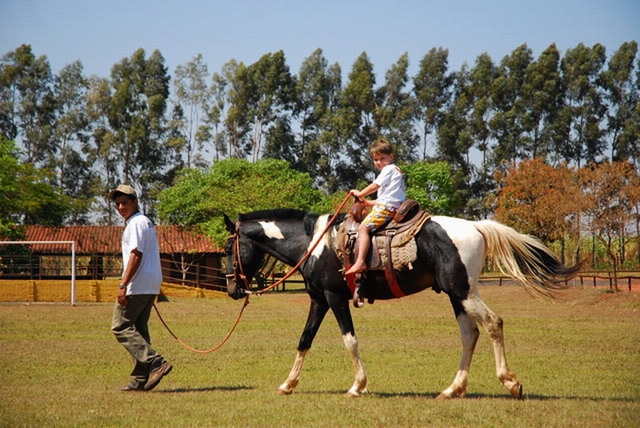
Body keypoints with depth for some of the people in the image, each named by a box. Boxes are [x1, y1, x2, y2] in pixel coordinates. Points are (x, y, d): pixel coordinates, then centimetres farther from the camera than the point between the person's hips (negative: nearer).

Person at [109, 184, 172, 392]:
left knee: (121, 327, -8)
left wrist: (123, 285, -24)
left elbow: (136, 255, -20)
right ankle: (140, 379, 10)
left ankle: (155, 363, -19)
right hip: (151, 286, 10)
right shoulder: (146, 222, 21)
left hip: (137, 286, -10)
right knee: (139, 329, 11)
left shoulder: (136, 223, -11)